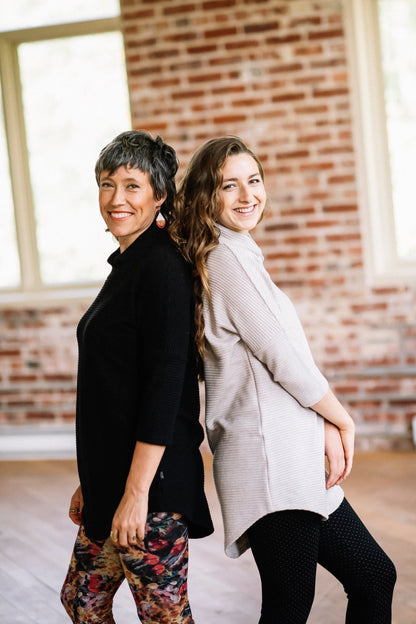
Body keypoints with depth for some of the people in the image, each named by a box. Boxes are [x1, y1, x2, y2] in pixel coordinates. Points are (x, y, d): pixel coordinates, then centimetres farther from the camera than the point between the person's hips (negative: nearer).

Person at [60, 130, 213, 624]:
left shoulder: (161, 267, -15)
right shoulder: (127, 266, 14)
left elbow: (165, 386, -21)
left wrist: (136, 492, -22)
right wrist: (91, 482, 21)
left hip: (152, 478, -10)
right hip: (111, 474, 10)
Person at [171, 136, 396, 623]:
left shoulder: (238, 255, 20)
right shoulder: (227, 257, -10)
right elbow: (283, 361, -13)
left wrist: (325, 427, 4)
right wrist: (343, 421, 1)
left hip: (294, 461, 10)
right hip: (269, 458, -10)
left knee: (374, 577, 16)